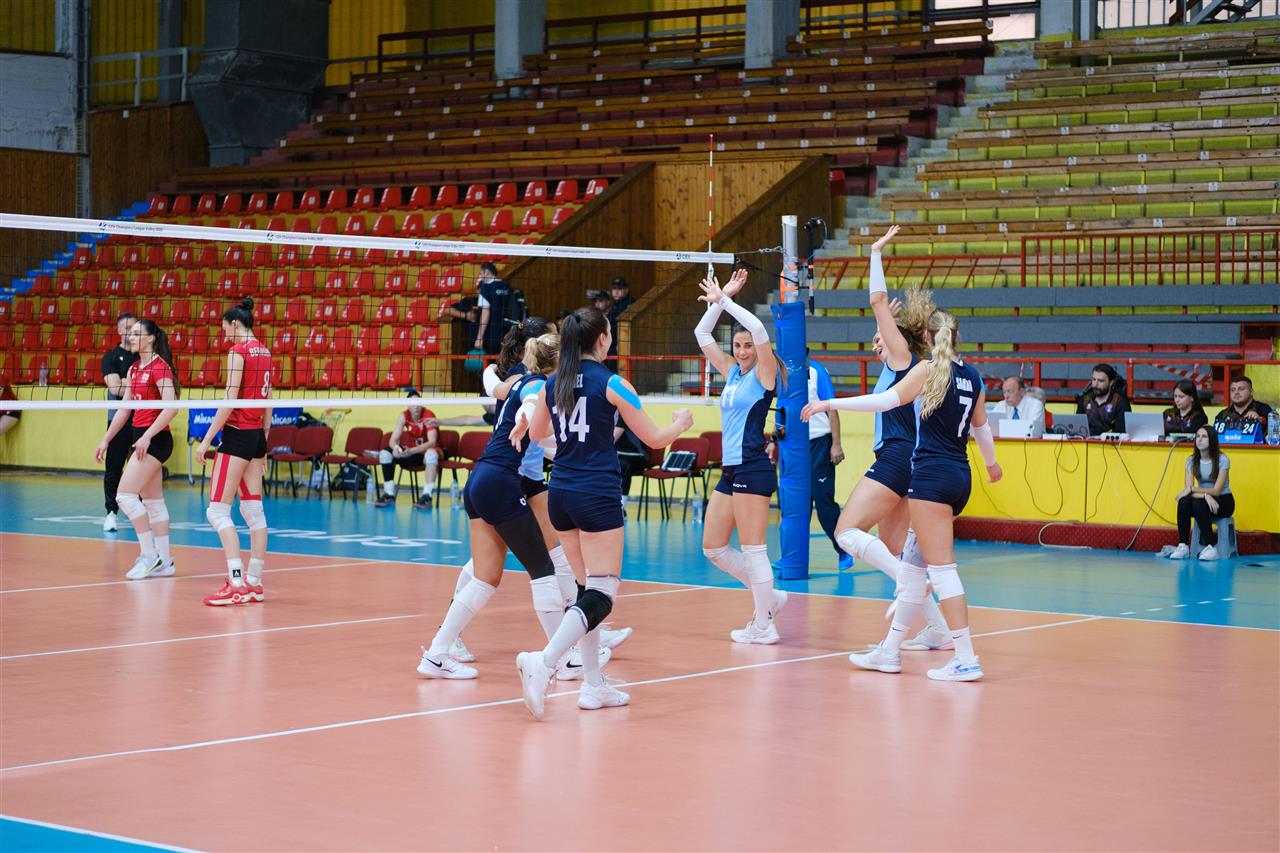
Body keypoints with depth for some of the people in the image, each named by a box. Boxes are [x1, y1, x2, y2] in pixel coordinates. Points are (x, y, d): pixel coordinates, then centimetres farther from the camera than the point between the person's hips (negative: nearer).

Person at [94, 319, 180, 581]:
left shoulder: (160, 367, -13)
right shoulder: (134, 369, 14)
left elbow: (171, 407, -22)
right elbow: (124, 408, 20)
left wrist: (147, 436, -24)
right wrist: (106, 439, 18)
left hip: (155, 438, -9)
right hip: (141, 437, 9)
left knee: (126, 495, -14)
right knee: (153, 501, 10)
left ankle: (150, 554, -8)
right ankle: (164, 561, 13)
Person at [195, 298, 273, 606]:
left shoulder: (238, 351, -12)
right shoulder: (264, 352, 12)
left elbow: (229, 401, -17)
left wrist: (207, 439, -14)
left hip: (237, 434, -9)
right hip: (257, 435, 9)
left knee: (218, 510, -8)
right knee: (254, 511, 10)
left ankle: (236, 583, -18)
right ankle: (254, 583, 12)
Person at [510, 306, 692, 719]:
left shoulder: (552, 384, 7)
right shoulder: (611, 384, -8)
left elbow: (537, 433, 24)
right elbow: (654, 438, -2)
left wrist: (529, 406, 46)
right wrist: (680, 423, 19)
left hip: (560, 494, 7)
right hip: (598, 495, -7)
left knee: (587, 588, 16)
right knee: (602, 593, -7)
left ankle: (593, 684, 15)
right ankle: (543, 661, -28)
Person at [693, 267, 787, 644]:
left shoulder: (764, 374, -5)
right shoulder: (732, 373, 15)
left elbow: (758, 329, -20)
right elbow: (702, 335, 18)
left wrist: (724, 300, -14)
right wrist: (719, 300, 7)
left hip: (753, 469, -9)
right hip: (730, 471, 9)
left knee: (752, 548, -6)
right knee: (713, 548, 9)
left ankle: (763, 626, -1)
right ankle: (769, 597, 21)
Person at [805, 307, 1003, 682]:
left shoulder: (929, 369, -7)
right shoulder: (973, 376, 13)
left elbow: (888, 400, -20)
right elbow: (981, 426, 27)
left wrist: (830, 404, -17)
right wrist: (991, 463, 46)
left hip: (931, 474, -7)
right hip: (960, 476, 7)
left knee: (941, 568, -7)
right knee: (913, 566, 13)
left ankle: (966, 659, -11)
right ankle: (889, 651, 18)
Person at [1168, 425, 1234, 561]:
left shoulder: (1222, 460, -14)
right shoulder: (1192, 460, -2)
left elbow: (1217, 491, -19)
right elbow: (1188, 488, -12)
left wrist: (1192, 489, -29)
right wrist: (1205, 495, -32)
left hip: (1223, 500, -4)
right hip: (1203, 499, 4)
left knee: (1198, 504, -35)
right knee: (1183, 502, -29)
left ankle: (1210, 547, -28)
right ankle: (1183, 546, -28)